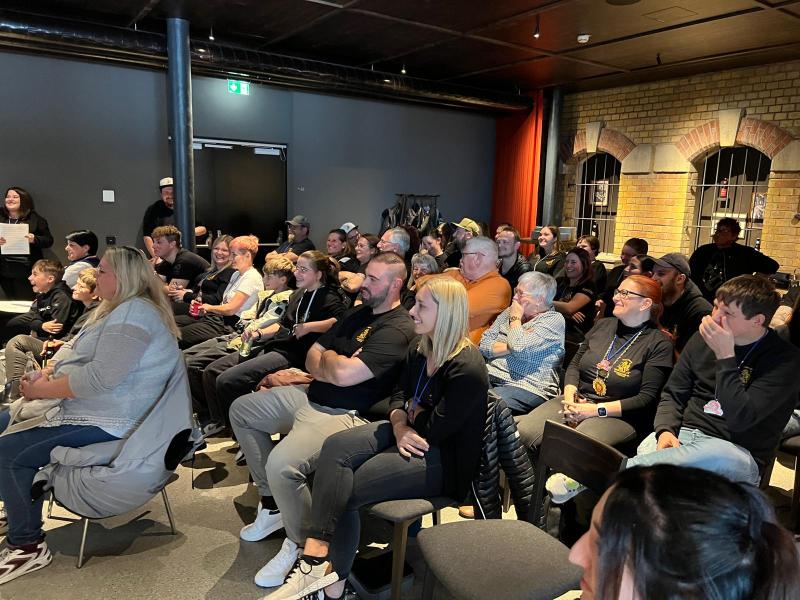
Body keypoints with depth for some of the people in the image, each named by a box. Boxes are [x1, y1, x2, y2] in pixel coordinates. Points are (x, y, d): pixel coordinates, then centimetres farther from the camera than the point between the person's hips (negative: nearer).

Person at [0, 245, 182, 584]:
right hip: (78, 409, 11)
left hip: (105, 424, -11)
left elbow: (101, 377, -28)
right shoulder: (117, 309, 15)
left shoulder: (133, 313, -20)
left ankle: (28, 547, 0)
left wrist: (44, 390, -16)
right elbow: (74, 350, 18)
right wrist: (45, 376, -1)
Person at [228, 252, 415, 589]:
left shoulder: (398, 329, -16)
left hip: (344, 415, -10)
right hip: (311, 396, 11)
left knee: (281, 463, -32)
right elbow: (312, 361, 13)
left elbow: (344, 374, -25)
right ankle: (272, 504, 22)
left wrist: (325, 358, -4)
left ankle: (300, 545, 0)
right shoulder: (358, 313, 14)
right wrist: (333, 365, -9)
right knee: (241, 410, 18)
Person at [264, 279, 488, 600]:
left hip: (443, 457, -8)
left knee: (344, 489, -17)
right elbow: (398, 396, 10)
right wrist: (400, 426, -11)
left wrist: (412, 411, -2)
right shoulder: (421, 350, 4)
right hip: (409, 434, 8)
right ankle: (317, 552, -20)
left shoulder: (467, 368, -23)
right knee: (335, 447, -18)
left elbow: (432, 431, -22)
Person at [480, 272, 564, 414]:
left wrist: (516, 318, -3)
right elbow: (484, 346, 8)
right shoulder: (509, 312, 17)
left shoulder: (554, 320, -2)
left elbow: (520, 349, -18)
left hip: (525, 386, -6)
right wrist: (513, 346, -7)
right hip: (491, 375, 6)